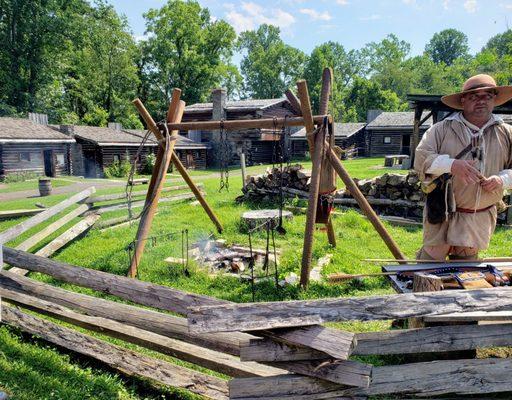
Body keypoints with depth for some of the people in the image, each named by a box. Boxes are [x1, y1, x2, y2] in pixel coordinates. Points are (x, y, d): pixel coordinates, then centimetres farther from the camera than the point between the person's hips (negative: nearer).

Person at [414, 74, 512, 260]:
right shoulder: (442, 129, -4)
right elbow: (421, 157, -12)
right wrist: (451, 165, -27)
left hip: (480, 219, 3)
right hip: (442, 215, -3)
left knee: (466, 263, 17)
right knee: (430, 259, 2)